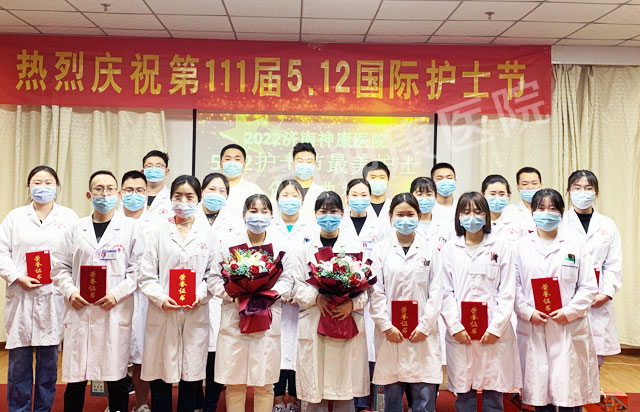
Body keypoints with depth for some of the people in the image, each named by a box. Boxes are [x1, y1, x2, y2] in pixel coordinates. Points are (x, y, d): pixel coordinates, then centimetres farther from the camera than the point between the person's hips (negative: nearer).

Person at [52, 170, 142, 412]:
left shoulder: (130, 228, 4)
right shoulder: (75, 229, 11)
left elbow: (137, 269, -1)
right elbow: (60, 267, 11)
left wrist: (117, 293, -13)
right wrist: (70, 291, -5)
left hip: (115, 312, -2)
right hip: (79, 311, 2)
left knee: (116, 377, 3)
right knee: (75, 378, 5)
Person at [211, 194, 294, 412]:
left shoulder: (281, 246, 6)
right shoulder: (228, 244, 5)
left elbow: (287, 281, 4)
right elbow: (215, 279, 2)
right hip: (234, 320, 0)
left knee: (264, 384, 5)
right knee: (234, 384, 6)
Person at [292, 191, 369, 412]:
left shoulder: (355, 245, 8)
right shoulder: (305, 249, 11)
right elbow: (298, 287, 4)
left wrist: (352, 303, -16)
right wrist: (317, 298, -15)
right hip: (313, 325, 1)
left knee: (345, 389, 3)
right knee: (314, 393, 3)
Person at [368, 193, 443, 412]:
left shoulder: (430, 250, 6)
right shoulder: (381, 250, 5)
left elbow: (436, 291, 2)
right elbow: (376, 292, 1)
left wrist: (425, 326, -6)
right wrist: (387, 326, -7)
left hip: (422, 333, 0)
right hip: (390, 332, 0)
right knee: (392, 393, 6)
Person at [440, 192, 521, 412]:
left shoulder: (500, 248, 6)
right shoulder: (450, 249, 7)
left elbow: (507, 292, 1)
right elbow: (446, 292, 2)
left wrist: (496, 328, -8)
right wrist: (455, 327, -7)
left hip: (494, 333, -1)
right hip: (460, 333, 1)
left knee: (493, 392, 4)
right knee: (463, 392, 6)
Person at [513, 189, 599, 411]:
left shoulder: (576, 242, 4)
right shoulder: (522, 245, 8)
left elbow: (588, 287, 2)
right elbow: (515, 287, 4)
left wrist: (569, 312, -10)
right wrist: (528, 312, -10)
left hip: (569, 329, -1)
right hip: (532, 329, 1)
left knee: (569, 392, 1)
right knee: (538, 391, 6)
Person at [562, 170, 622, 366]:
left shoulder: (607, 225, 12)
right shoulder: (559, 223, 1)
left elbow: (614, 265, 9)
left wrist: (606, 293, -5)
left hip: (599, 304, 3)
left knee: (596, 360, 6)